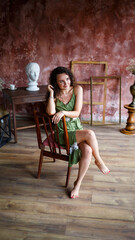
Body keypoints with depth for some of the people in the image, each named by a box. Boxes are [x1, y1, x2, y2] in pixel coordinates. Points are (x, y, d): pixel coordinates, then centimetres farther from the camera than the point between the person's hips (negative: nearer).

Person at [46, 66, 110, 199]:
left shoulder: (77, 89, 0)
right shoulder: (54, 94, 0)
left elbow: (76, 113, -6)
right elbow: (50, 112, -19)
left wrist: (63, 112, -23)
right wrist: (51, 93, -15)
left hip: (77, 129, 3)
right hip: (62, 133, -2)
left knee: (87, 150, -27)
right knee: (90, 133, -28)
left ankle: (78, 183, -10)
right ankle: (99, 161, -2)